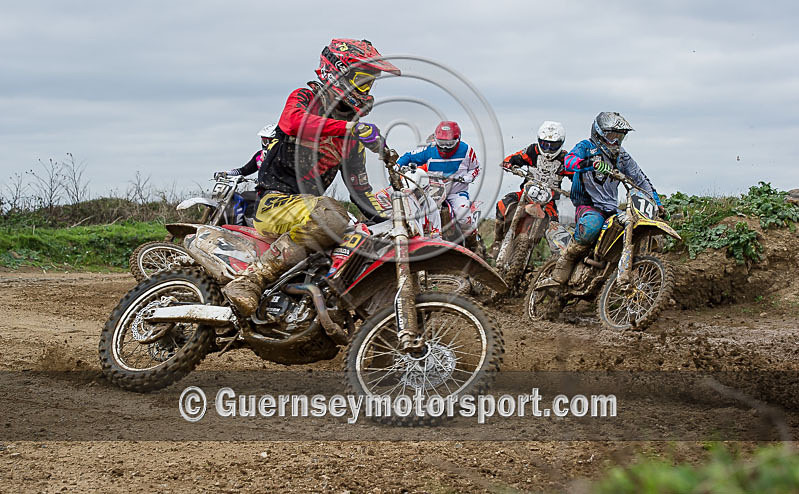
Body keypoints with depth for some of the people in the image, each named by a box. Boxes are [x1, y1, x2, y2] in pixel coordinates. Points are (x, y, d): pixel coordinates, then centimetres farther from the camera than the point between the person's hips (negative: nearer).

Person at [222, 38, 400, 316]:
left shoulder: (352, 137, 18)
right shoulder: (304, 98, -1)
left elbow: (359, 186, 21)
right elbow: (295, 122, -26)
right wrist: (351, 128, -36)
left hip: (309, 205, 7)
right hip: (276, 200, -7)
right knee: (332, 215, -37)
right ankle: (250, 280, -40)